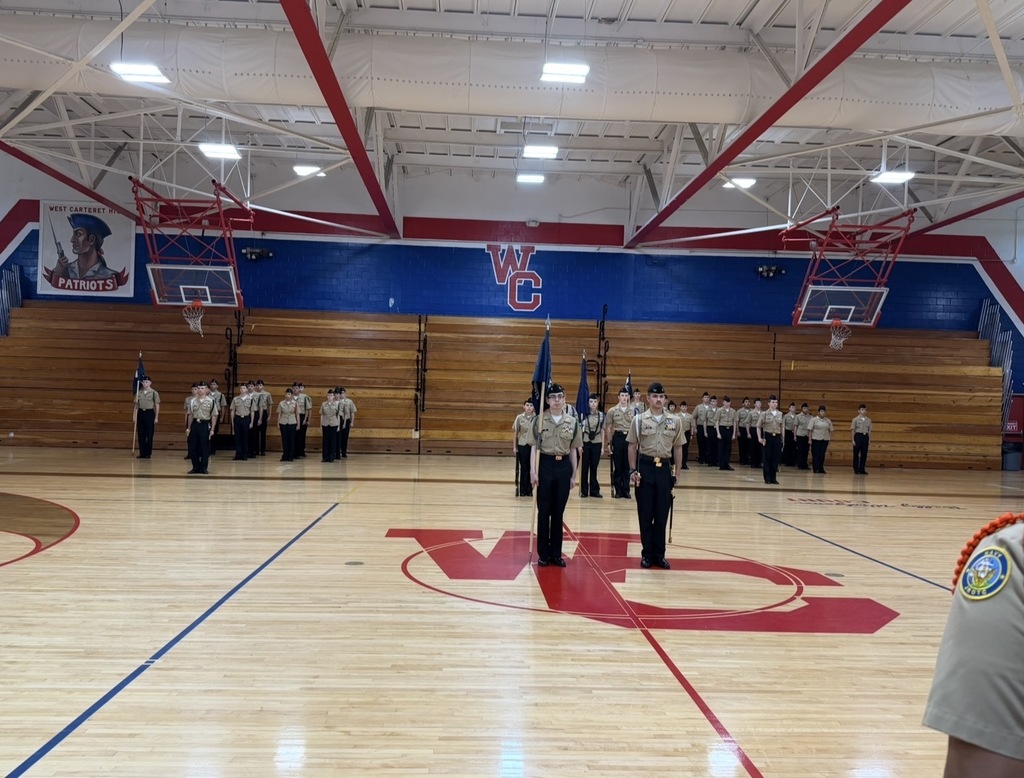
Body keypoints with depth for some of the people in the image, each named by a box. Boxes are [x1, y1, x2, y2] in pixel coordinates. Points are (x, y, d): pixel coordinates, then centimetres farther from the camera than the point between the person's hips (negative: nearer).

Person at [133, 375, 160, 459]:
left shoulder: (154, 393, -4)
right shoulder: (139, 392, 6)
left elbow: (157, 405, -3)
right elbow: (136, 404, 10)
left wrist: (156, 417, -6)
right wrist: (134, 415, 5)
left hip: (149, 413, -4)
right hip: (141, 413, 4)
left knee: (149, 435, 0)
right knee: (141, 434, 5)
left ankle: (148, 453, 7)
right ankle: (142, 453, 12)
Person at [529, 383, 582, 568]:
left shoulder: (573, 422, 4)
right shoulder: (540, 420, -3)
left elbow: (573, 450, 8)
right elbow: (535, 447, -3)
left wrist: (574, 474, 8)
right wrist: (533, 471, -10)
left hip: (563, 466, 2)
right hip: (545, 465, -2)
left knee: (558, 512, 8)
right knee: (544, 511, 4)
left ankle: (556, 553, 18)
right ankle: (543, 553, 14)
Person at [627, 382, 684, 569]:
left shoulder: (675, 421, 3)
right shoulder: (639, 420, -1)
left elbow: (678, 448, 8)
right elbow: (632, 446, 2)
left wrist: (677, 473, 6)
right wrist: (632, 470, -4)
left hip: (665, 469, 1)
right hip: (645, 467, -1)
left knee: (662, 514, 6)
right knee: (645, 514, 5)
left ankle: (659, 554, 17)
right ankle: (647, 553, 16)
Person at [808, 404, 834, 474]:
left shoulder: (828, 421, 9)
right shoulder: (814, 420, 0)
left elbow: (830, 430, 14)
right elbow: (810, 430, -2)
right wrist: (810, 439, -7)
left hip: (825, 439, 3)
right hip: (816, 439, -3)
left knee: (822, 454, 4)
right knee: (816, 454, -1)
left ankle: (821, 469, 11)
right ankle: (816, 469, 3)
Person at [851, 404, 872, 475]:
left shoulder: (868, 420, 8)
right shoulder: (855, 419, -1)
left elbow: (869, 431, 11)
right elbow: (853, 430, -1)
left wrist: (869, 439, 5)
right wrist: (853, 440, -6)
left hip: (865, 437, 3)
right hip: (858, 436, -3)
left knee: (864, 454, 3)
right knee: (856, 453, 0)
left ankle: (862, 469, 10)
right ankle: (856, 469, 7)